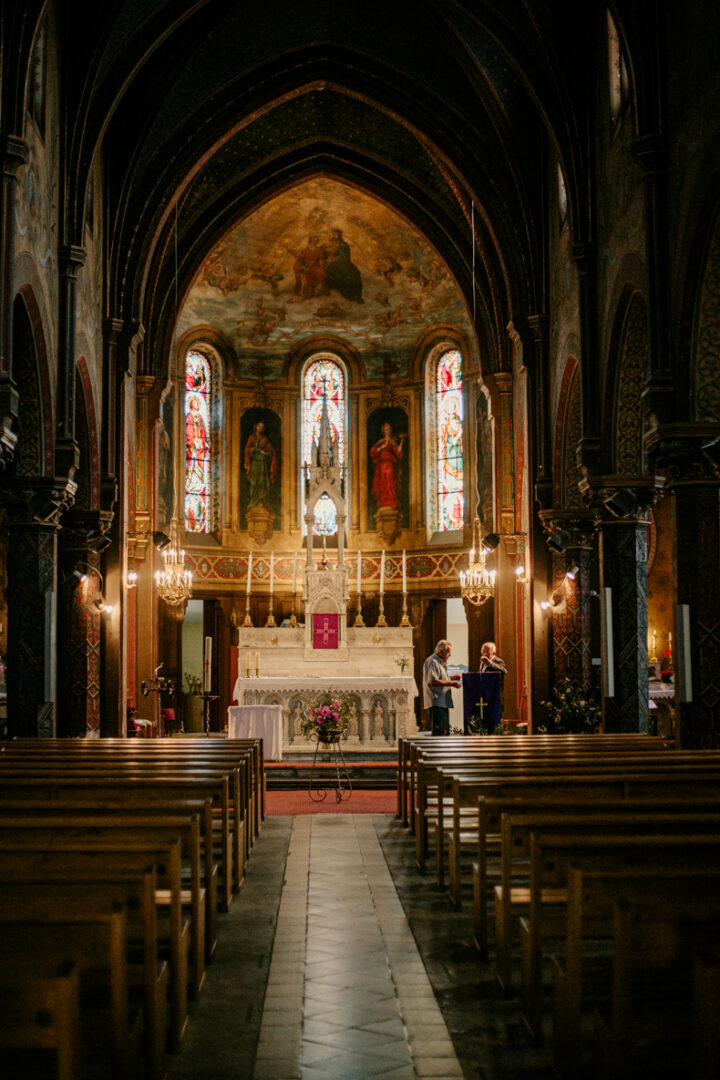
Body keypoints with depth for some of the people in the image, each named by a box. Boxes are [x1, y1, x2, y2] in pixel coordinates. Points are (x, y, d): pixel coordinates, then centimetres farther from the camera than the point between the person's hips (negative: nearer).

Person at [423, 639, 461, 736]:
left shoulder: (439, 662, 21)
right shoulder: (432, 662, -14)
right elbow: (433, 681, -24)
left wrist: (450, 678, 18)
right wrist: (451, 683, -20)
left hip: (443, 702, 11)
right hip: (437, 703, -11)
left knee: (445, 728, 14)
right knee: (439, 729, -13)